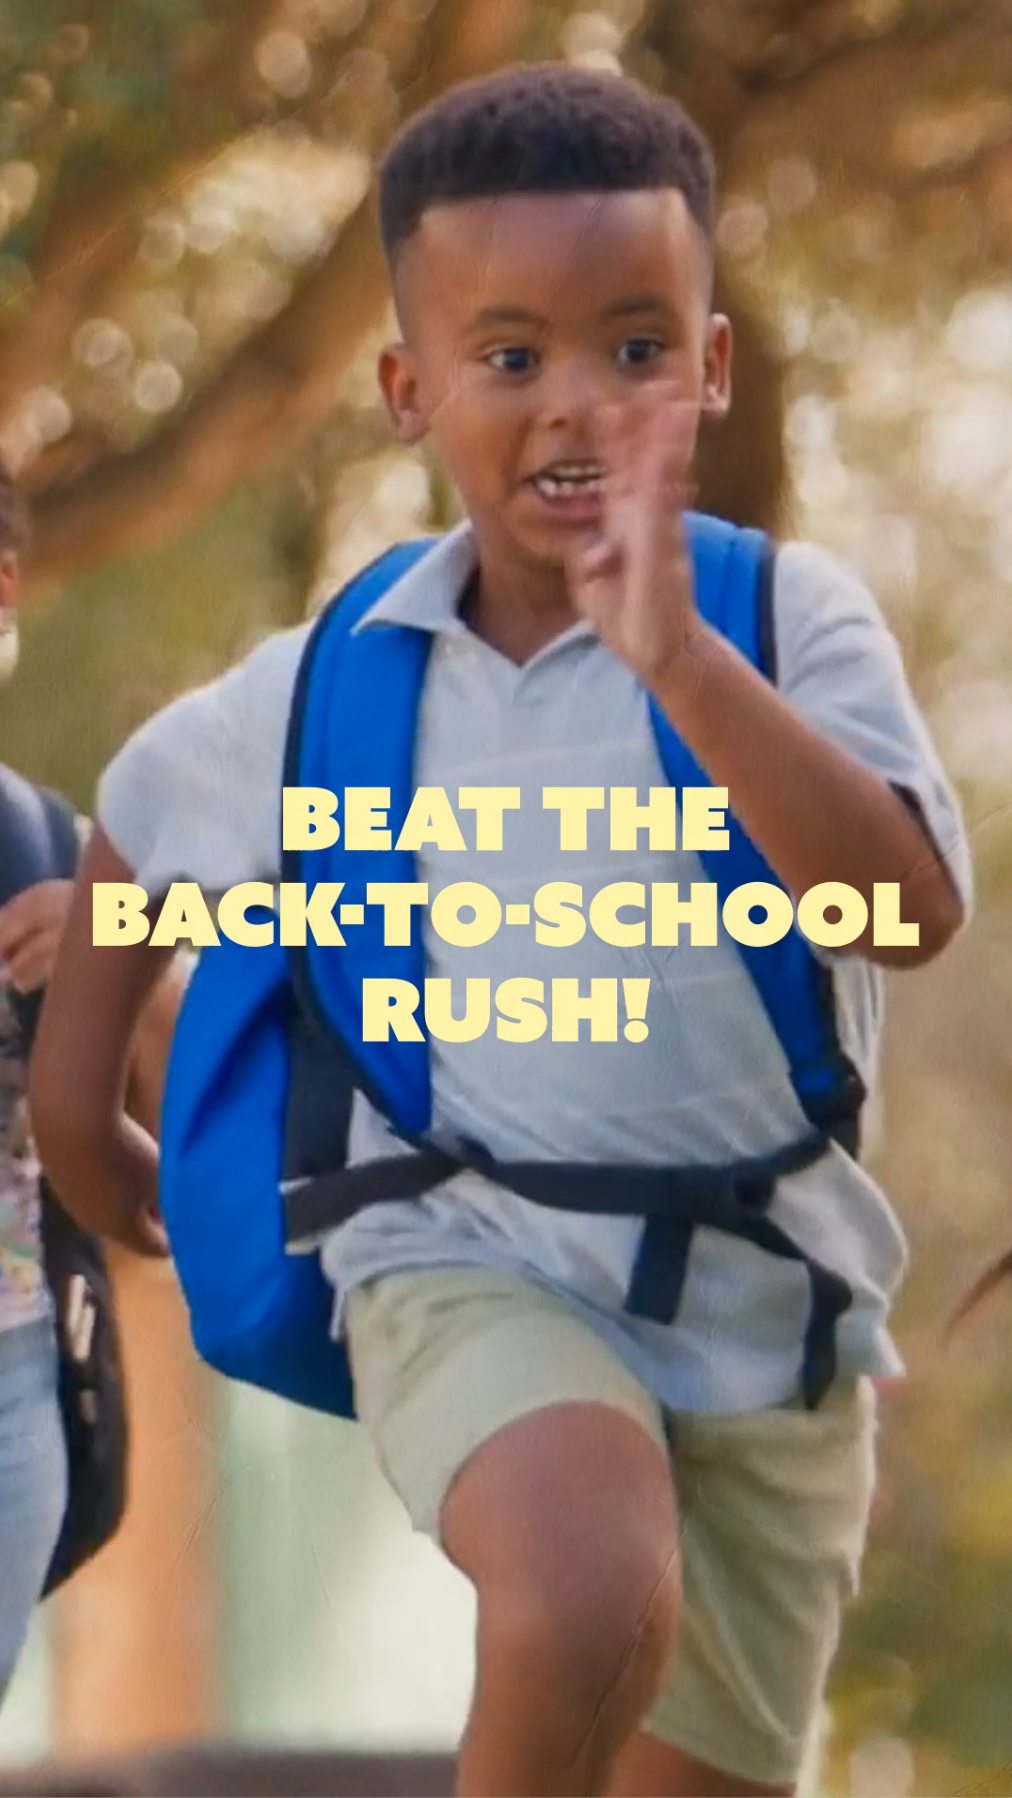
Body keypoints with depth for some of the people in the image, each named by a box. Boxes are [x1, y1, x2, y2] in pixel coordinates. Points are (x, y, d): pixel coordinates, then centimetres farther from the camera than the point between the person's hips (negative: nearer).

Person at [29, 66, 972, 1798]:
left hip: (766, 1309, 1)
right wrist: (76, 1056, 16)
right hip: (474, 1267, -1)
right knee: (590, 1603, -34)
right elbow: (147, 810, 21)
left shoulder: (788, 614, -9)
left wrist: (679, 657, -33)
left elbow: (913, 908, -25)